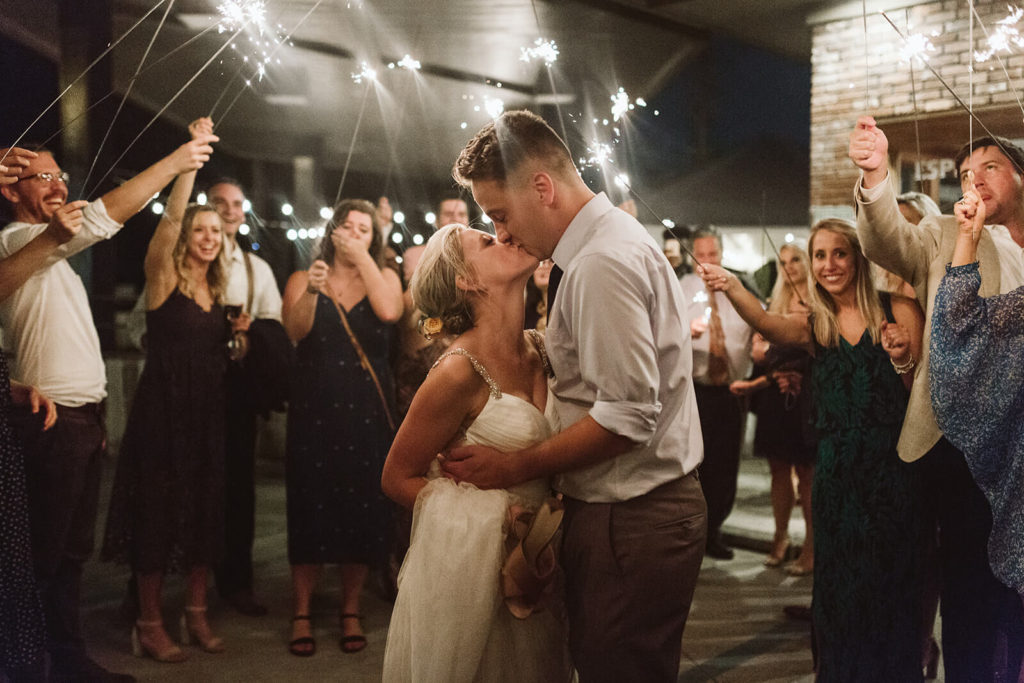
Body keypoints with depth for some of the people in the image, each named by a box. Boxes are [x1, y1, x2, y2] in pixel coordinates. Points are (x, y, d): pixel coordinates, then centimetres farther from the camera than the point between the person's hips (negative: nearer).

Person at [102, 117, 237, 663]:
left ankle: (196, 614, 23)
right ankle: (149, 624, 12)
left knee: (205, 511, 9)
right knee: (158, 511, -1)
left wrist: (237, 333, 2)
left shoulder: (217, 290, 12)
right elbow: (171, 215, -21)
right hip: (164, 409, -6)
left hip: (207, 412, 6)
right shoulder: (163, 278, -5)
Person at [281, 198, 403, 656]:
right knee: (310, 509, 0)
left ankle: (350, 610, 19)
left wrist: (363, 257, -10)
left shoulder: (384, 277, 8)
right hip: (314, 410, -1)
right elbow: (295, 331, -10)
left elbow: (389, 311, -14)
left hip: (367, 412, 1)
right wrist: (311, 293, -27)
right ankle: (301, 614, 13)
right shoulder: (303, 279, 7)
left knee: (363, 509, 4)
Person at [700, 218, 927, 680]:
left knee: (894, 585, 5)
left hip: (895, 469, -1)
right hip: (837, 474, 2)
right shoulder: (814, 326, 7)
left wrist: (904, 361, -19)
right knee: (840, 587, 7)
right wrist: (732, 289, -35)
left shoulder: (899, 311, 2)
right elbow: (770, 326, -16)